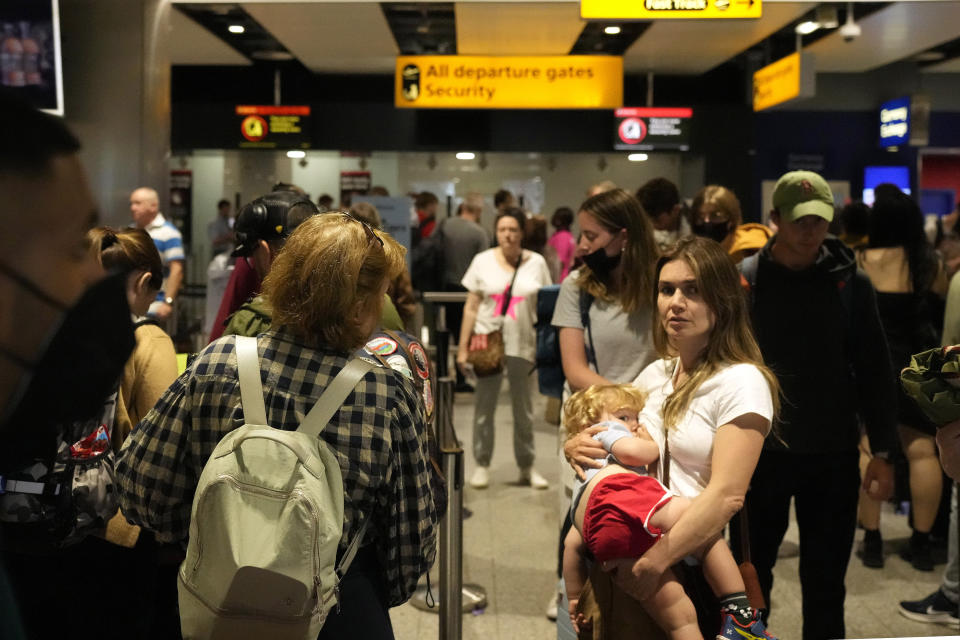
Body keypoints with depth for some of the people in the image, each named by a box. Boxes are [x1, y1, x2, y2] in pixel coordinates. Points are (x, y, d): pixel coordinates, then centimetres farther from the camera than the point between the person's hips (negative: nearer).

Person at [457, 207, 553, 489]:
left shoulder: (536, 262, 3)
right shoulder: (483, 260, 3)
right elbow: (471, 307, 4)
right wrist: (463, 347, 0)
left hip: (522, 344, 0)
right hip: (487, 340, 0)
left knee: (524, 408, 9)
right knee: (484, 406, 4)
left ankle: (527, 466, 22)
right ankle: (482, 465, 17)